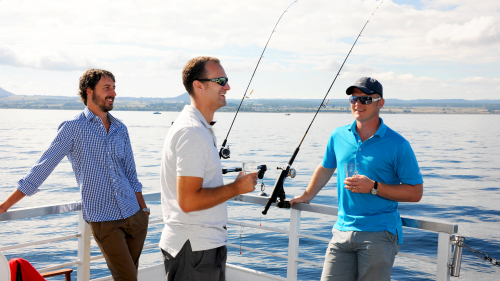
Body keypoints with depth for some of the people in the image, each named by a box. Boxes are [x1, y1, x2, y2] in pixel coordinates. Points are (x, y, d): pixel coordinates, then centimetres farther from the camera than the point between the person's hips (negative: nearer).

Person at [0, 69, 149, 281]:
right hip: (104, 220, -5)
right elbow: (42, 168, -5)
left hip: (135, 215, 5)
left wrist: (143, 209, 13)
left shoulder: (120, 128, 10)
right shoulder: (73, 127, -6)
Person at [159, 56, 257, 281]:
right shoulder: (192, 132, -20)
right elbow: (188, 201, -25)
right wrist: (237, 188, -16)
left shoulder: (200, 127, 13)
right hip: (194, 249, -10)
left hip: (204, 244, 10)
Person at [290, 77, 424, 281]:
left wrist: (373, 187, -15)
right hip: (342, 231, 4)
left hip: (379, 235, -3)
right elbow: (325, 170, 27)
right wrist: (306, 197, 36)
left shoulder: (397, 145, -4)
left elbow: (415, 193, -5)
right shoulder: (338, 136, 9)